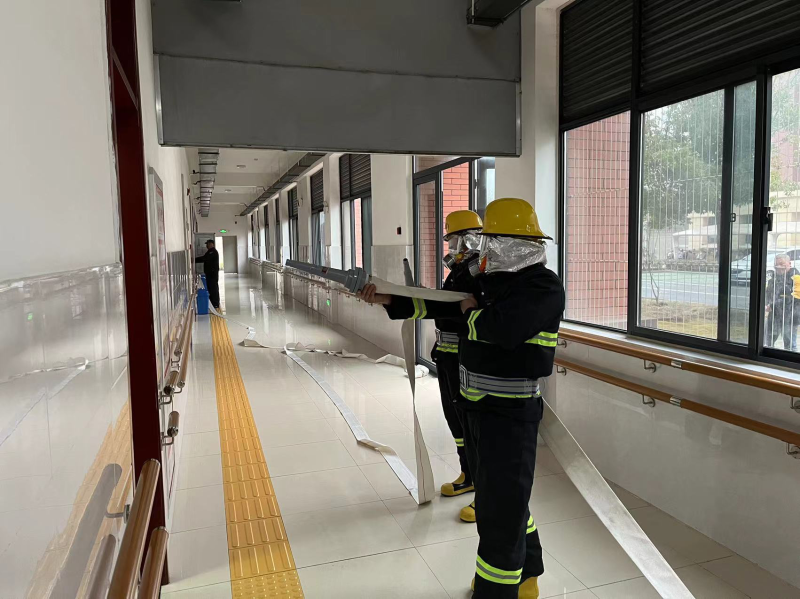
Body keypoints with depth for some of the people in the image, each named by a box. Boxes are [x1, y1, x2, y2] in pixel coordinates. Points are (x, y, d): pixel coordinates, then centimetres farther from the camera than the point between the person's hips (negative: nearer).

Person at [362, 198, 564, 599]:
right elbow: (438, 303, 13)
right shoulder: (491, 280, 8)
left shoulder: (543, 286, -17)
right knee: (505, 494, 23)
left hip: (510, 414, -9)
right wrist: (388, 297, 9)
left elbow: (502, 329, -30)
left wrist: (471, 310, -11)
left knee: (500, 508, -1)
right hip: (476, 405, 9)